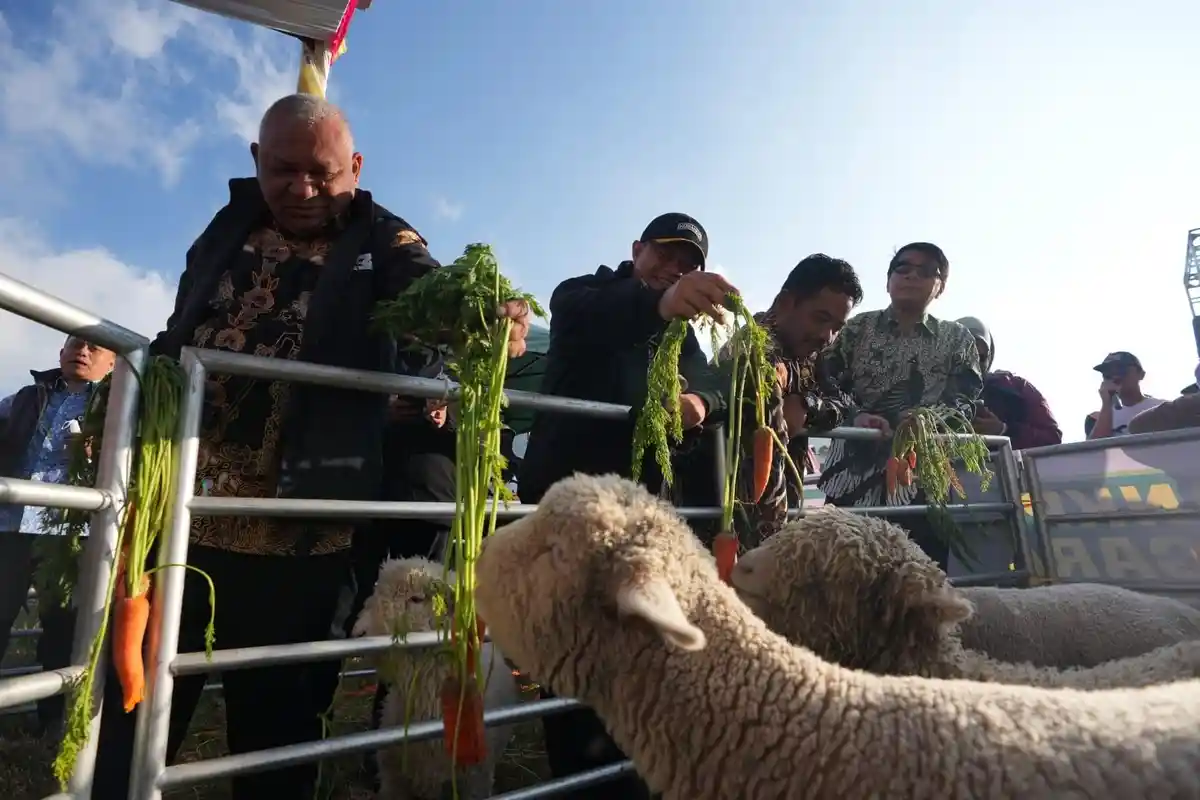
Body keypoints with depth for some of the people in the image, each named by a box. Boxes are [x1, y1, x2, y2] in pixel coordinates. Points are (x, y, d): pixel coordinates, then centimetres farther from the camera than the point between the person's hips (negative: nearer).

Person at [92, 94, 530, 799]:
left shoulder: (381, 240, 1)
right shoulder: (229, 225, 13)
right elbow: (178, 339, 22)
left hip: (296, 533, -3)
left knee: (278, 727, 12)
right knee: (129, 716, 13)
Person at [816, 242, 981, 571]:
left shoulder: (957, 339, 16)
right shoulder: (859, 328, 14)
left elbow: (965, 398, 4)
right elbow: (826, 382, 4)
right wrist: (855, 416, -17)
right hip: (855, 474, 0)